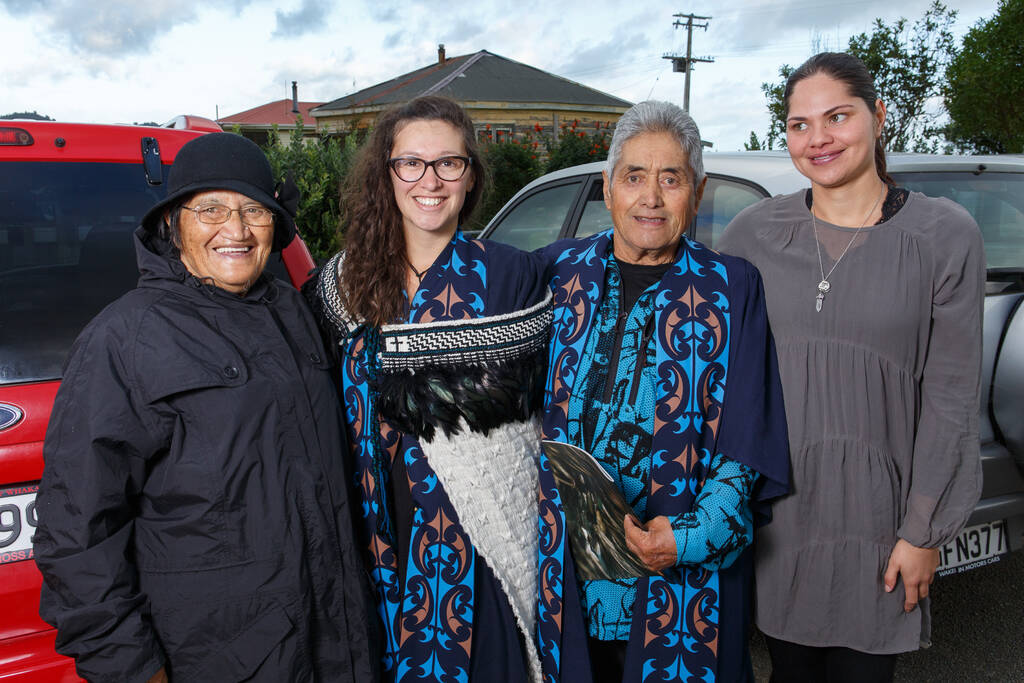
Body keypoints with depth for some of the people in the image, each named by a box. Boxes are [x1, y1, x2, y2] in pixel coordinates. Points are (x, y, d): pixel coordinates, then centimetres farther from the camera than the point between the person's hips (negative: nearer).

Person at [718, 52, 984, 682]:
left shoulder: (946, 237, -5)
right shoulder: (754, 234, 0)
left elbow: (951, 396, -3)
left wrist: (923, 532, -3)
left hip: (876, 512, -1)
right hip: (773, 506, 1)